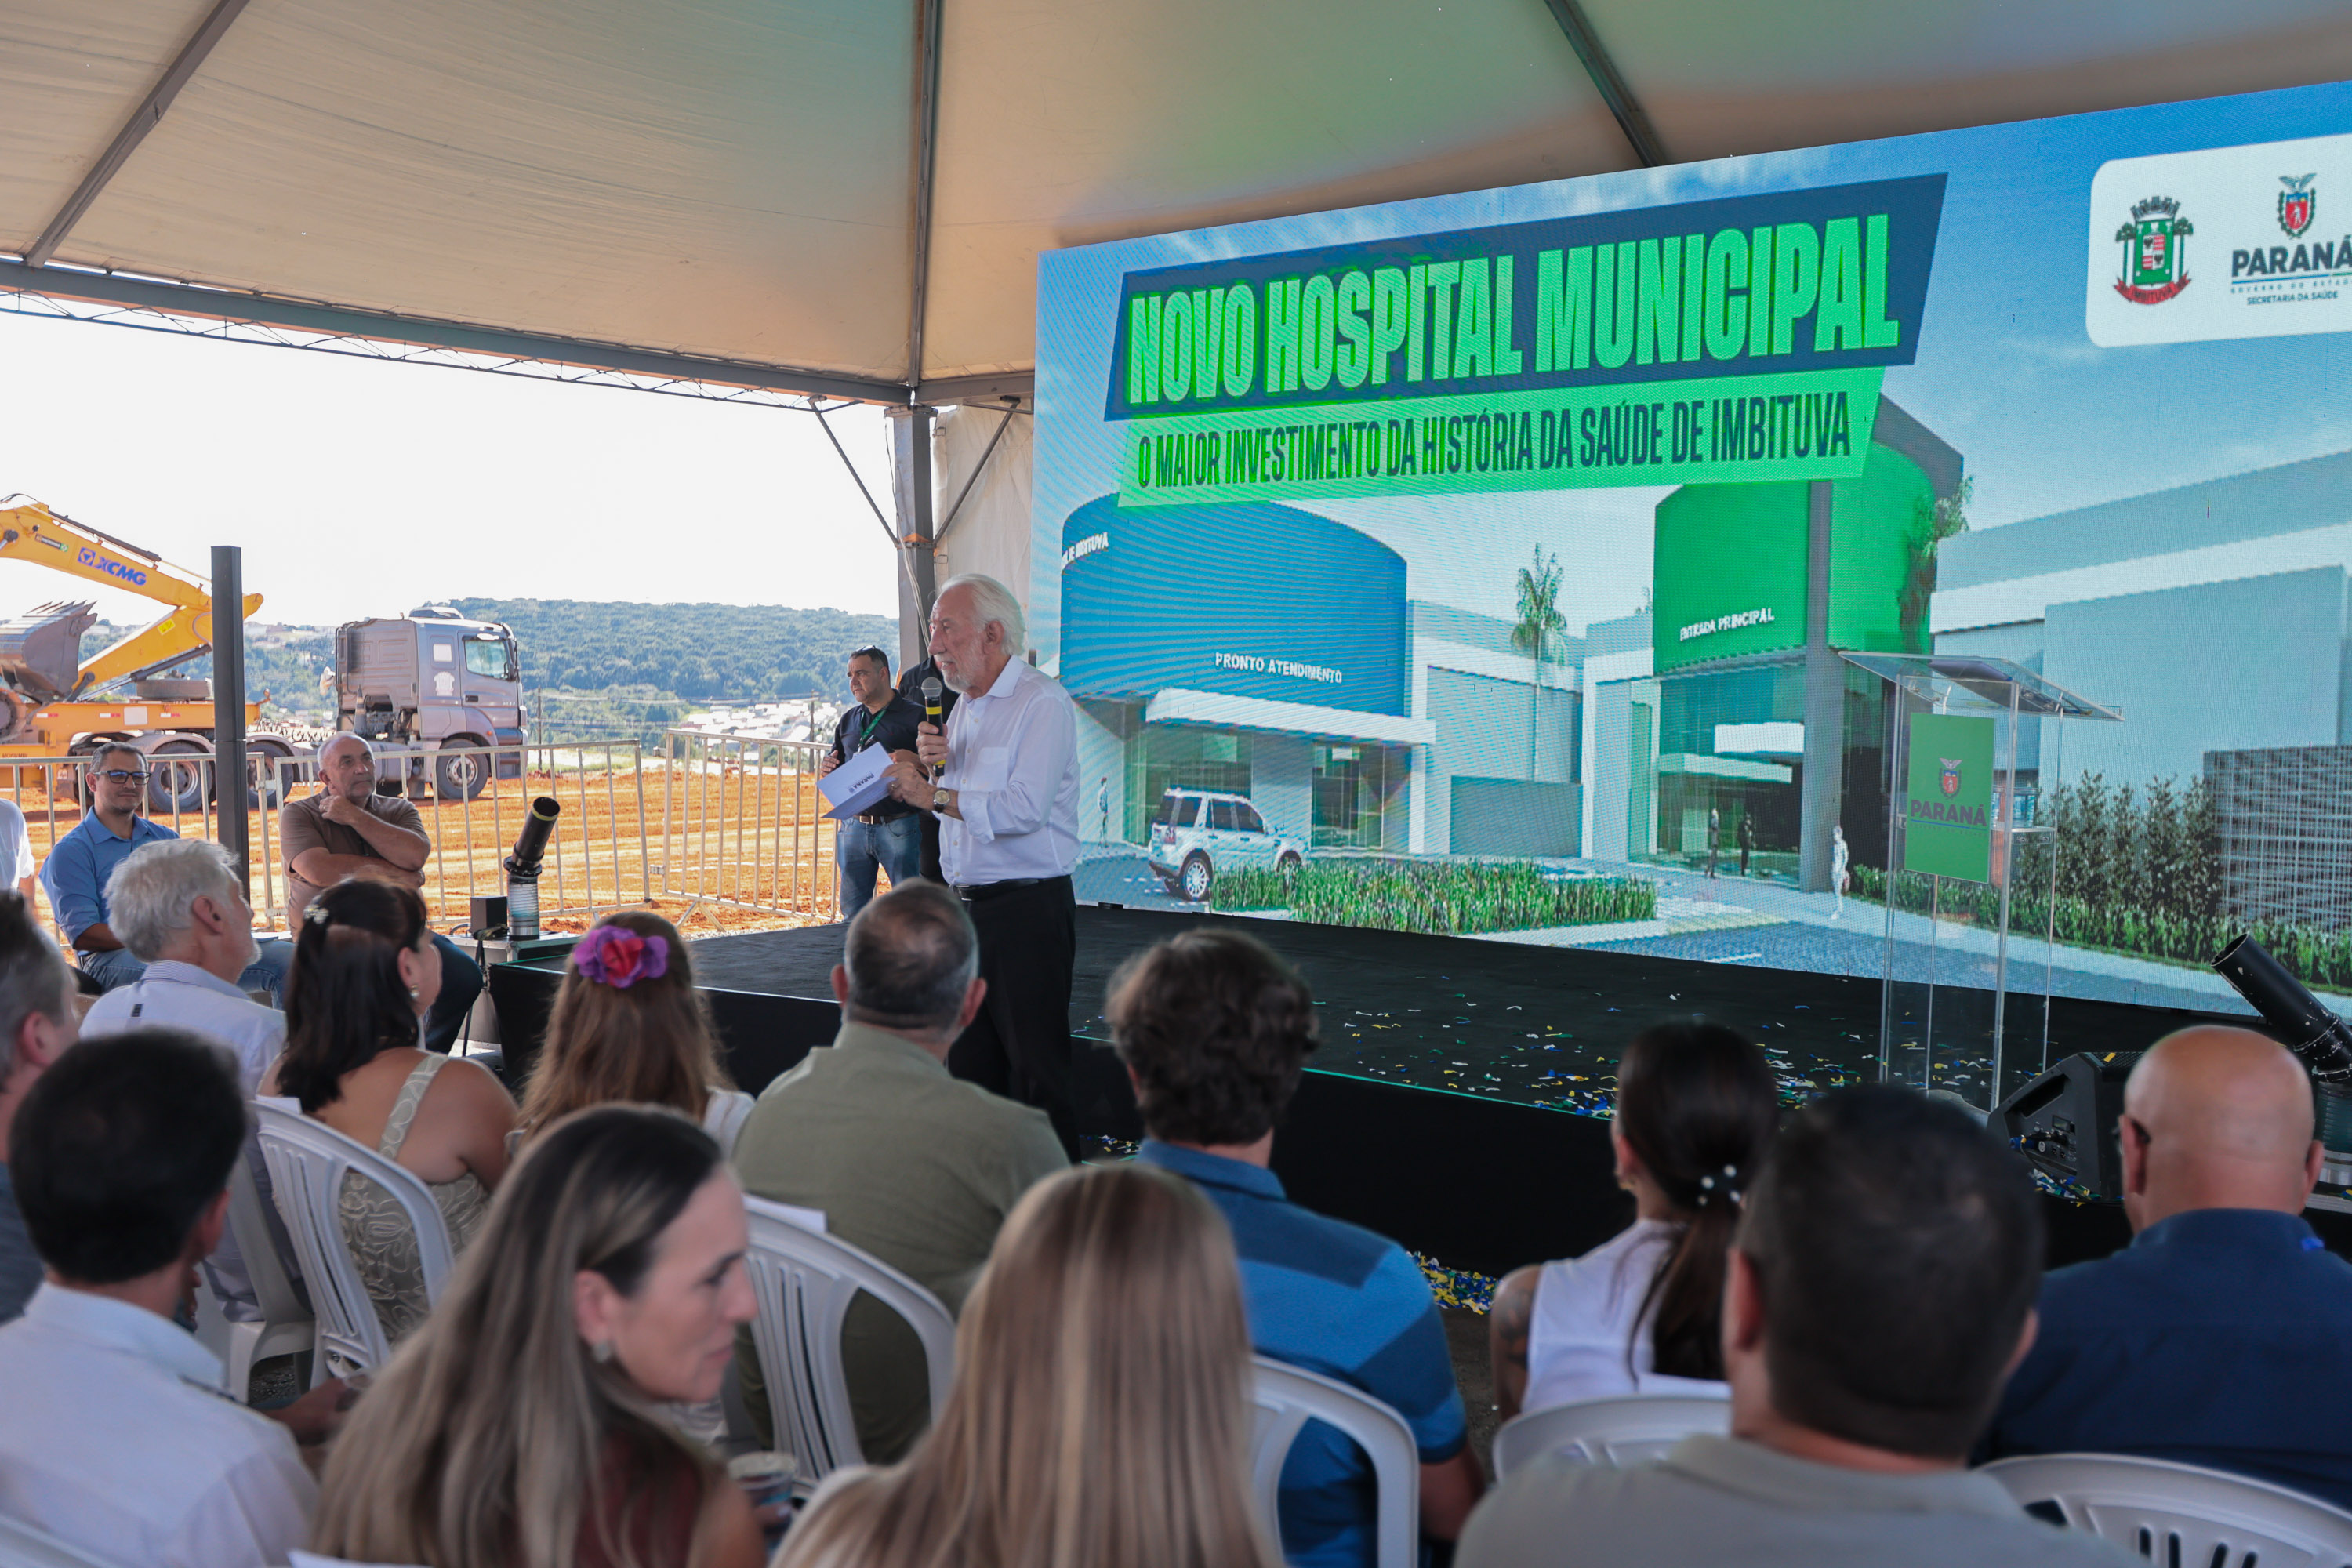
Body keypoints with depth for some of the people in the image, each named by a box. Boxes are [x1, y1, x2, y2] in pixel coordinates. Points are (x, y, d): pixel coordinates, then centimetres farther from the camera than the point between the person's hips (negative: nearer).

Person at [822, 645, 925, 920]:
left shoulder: (915, 716, -3)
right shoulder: (848, 719, 15)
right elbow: (836, 766, 23)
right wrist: (825, 768, 0)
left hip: (899, 827, -5)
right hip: (854, 826, 5)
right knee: (852, 912, 10)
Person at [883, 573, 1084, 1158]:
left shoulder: (1042, 703, -12)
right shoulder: (965, 707, 16)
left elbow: (1023, 808, -24)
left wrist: (932, 795, -17)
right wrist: (932, 763, 3)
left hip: (1029, 907, -9)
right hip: (967, 906, 9)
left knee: (1036, 1066, -5)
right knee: (969, 1063, 13)